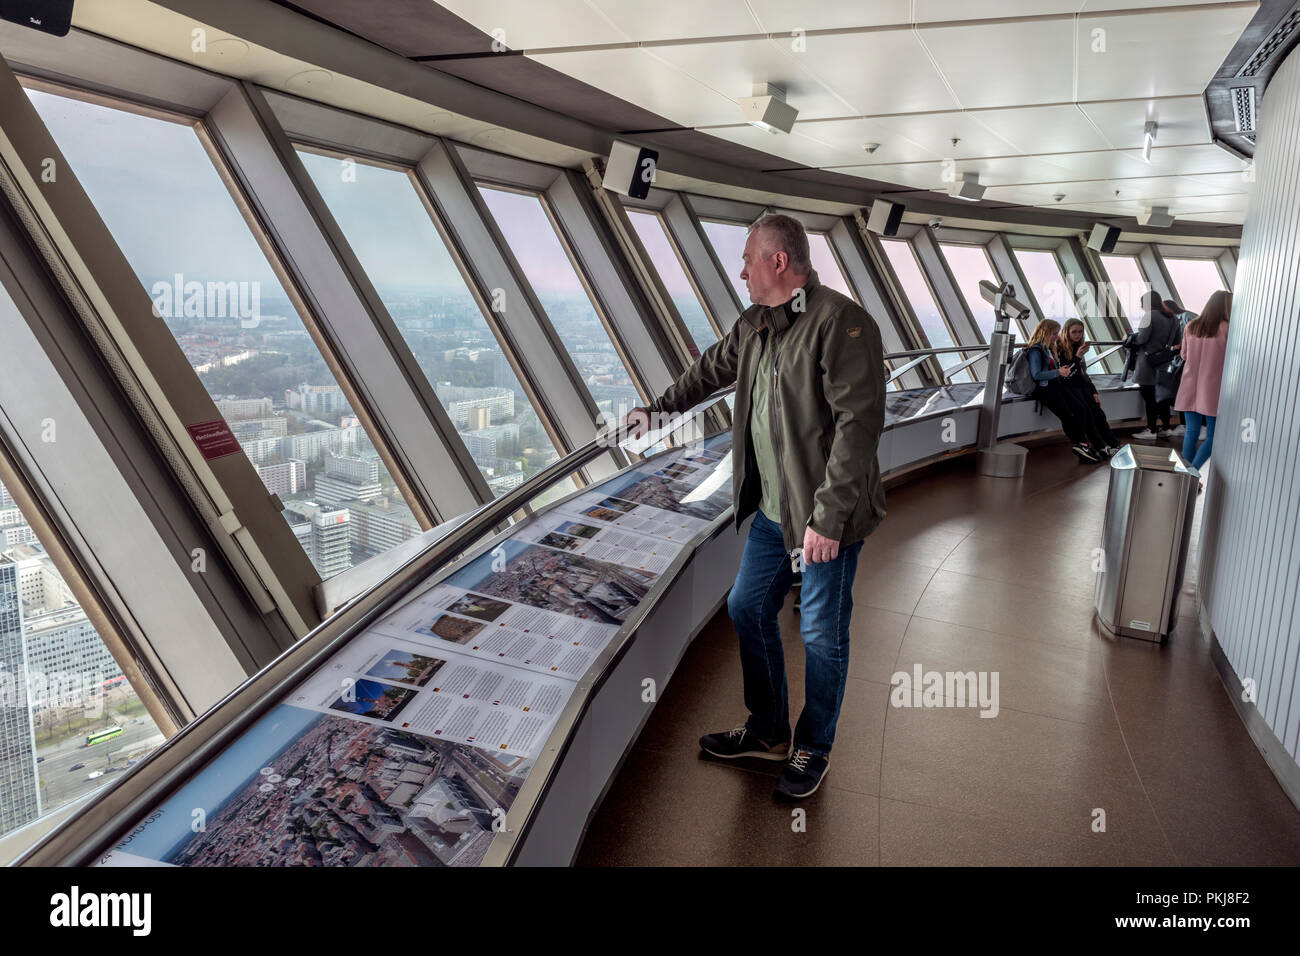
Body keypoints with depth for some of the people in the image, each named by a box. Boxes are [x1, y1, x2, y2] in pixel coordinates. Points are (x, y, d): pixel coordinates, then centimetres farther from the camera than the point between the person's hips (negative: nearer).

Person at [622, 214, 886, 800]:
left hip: (827, 515, -8)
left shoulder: (842, 323, -19)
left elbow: (858, 422, -24)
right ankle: (768, 733, 36)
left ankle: (813, 748, 28)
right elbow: (712, 369, 28)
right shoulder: (753, 325, 9)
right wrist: (659, 408, 40)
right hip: (772, 509, 9)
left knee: (821, 633, 6)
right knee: (748, 609, 16)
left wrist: (828, 516, -25)